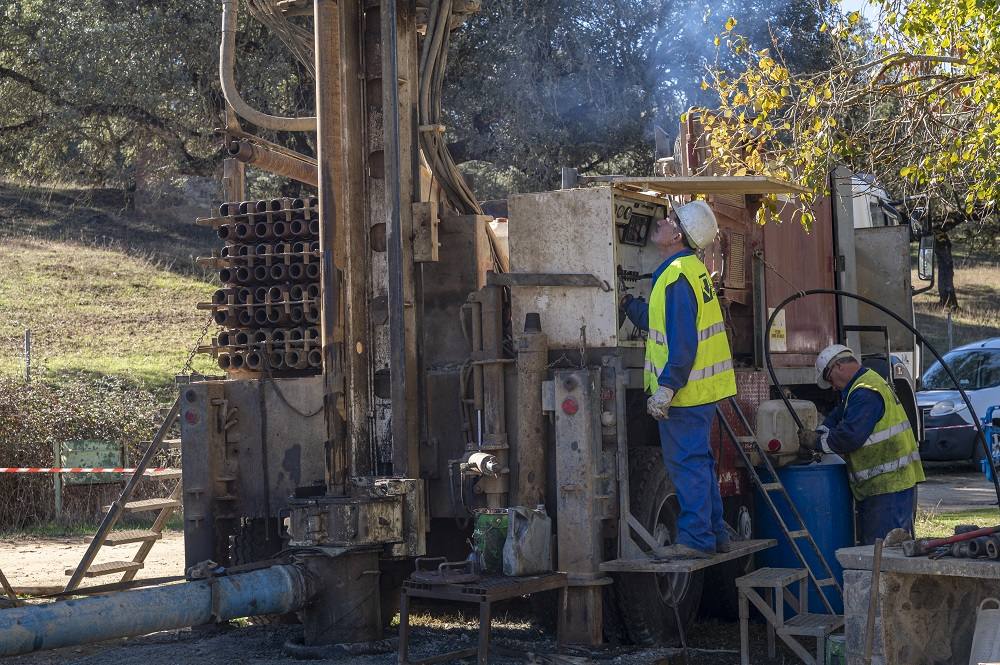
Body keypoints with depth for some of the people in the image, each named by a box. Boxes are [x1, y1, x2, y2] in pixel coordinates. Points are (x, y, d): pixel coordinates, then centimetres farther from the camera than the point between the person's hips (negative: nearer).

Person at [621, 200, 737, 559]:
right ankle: (714, 533, 23)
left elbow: (681, 341, -24)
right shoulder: (692, 268, 14)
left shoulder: (677, 276, -18)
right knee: (699, 462, 16)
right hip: (700, 387, 10)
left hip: (684, 392, -10)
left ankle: (695, 539, -1)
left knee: (687, 463, -5)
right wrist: (628, 302, 21)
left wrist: (666, 387, -24)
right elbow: (660, 323, 21)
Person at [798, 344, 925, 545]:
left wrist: (817, 442, -10)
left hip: (890, 485, -11)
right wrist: (818, 434, 7)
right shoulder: (858, 390, 19)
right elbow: (838, 417, 26)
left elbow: (849, 437, -25)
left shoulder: (865, 393, -17)